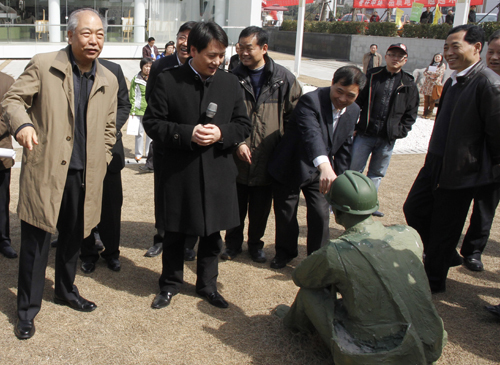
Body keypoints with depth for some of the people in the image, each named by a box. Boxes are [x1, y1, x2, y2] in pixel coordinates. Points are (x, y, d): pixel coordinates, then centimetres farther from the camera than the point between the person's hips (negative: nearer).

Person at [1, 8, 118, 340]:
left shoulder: (109, 81, 9)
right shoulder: (43, 66, -4)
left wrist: (101, 162, 9)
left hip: (85, 175, 4)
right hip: (46, 170, -4)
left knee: (73, 238, 18)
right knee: (36, 240, 3)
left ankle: (66, 290, 39)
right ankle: (28, 309, 17)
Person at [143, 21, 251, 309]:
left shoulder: (231, 83, 3)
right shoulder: (168, 80, -6)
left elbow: (244, 125, 6)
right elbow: (152, 122, -6)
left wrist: (222, 133, -15)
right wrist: (187, 134, -19)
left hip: (218, 171, 3)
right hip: (179, 172, -2)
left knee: (212, 234, 14)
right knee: (175, 232, 12)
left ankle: (207, 284, 34)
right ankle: (170, 284, 33)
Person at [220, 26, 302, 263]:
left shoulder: (284, 78, -3)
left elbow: (294, 116, 3)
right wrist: (236, 142, -10)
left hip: (267, 159, 0)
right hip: (238, 157, 0)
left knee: (261, 208, 13)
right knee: (236, 205, 12)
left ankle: (255, 243, 33)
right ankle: (233, 243, 31)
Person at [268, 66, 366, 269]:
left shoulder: (353, 111, -3)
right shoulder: (311, 101, -27)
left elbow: (344, 147, 8)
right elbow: (312, 134, -44)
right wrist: (325, 168, -59)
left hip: (320, 170, 4)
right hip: (291, 167, -4)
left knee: (320, 215, -3)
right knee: (285, 214, 9)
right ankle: (285, 252, 34)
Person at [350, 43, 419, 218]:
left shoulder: (409, 84, 5)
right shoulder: (371, 77, 1)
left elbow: (411, 113, 8)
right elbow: (356, 101, 2)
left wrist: (400, 132, -3)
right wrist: (355, 126, -5)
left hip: (388, 139, 2)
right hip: (364, 135, -2)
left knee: (377, 174, 13)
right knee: (353, 169, 2)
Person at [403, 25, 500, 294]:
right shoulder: (453, 82, 9)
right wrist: (434, 161, 17)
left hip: (462, 172, -8)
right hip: (435, 165, 8)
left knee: (443, 229, 5)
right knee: (413, 209, 16)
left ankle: (433, 282, 26)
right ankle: (440, 256, 38)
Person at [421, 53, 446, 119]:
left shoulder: (442, 65, 6)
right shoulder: (430, 65, 20)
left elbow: (438, 73, -9)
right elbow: (425, 72, 10)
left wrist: (429, 72, -5)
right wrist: (430, 76, -10)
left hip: (435, 84, -4)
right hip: (427, 83, 4)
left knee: (432, 100, -5)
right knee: (426, 99, 0)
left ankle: (430, 113, 1)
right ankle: (425, 112, 5)